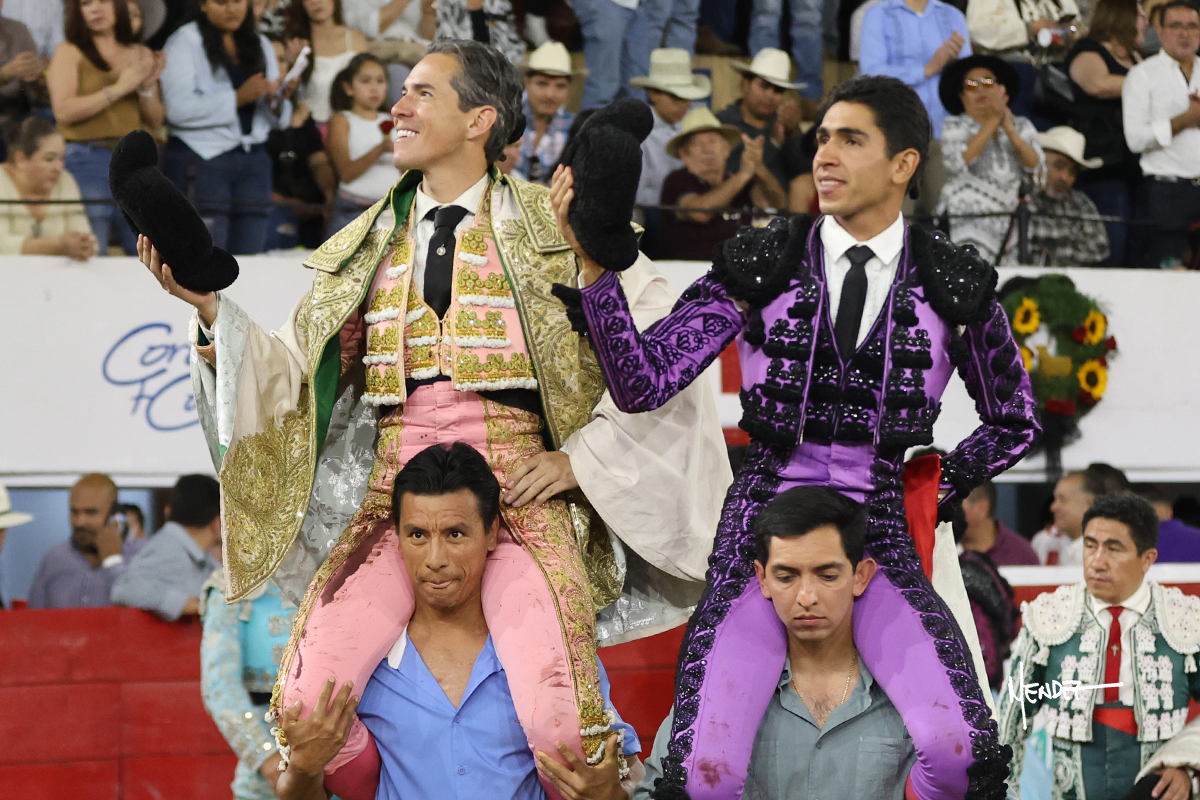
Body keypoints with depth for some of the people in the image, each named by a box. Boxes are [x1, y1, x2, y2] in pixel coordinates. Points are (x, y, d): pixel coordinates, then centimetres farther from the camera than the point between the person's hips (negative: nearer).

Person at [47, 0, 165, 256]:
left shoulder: (140, 55, 14)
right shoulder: (70, 52, 2)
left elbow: (155, 122, 14)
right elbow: (63, 110, -12)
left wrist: (147, 89, -5)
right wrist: (119, 89, -10)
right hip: (87, 159, -4)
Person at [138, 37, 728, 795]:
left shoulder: (553, 227, 6)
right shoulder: (368, 245, 18)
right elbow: (293, 371, 14)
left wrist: (582, 458, -4)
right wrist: (211, 306, 0)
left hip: (519, 493, -3)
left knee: (557, 717, -26)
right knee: (306, 699, -19)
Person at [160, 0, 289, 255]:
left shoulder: (261, 45, 17)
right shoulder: (185, 41, 0)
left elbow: (277, 120, 16)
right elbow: (179, 110, -14)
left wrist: (277, 99, -7)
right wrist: (238, 98, -18)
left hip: (252, 158, 5)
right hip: (200, 158, -5)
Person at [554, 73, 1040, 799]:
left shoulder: (952, 287, 4)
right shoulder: (760, 265, 4)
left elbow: (1016, 424, 20)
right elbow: (643, 383, -6)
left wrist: (936, 493, 8)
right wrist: (595, 260, -15)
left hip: (879, 535, 0)